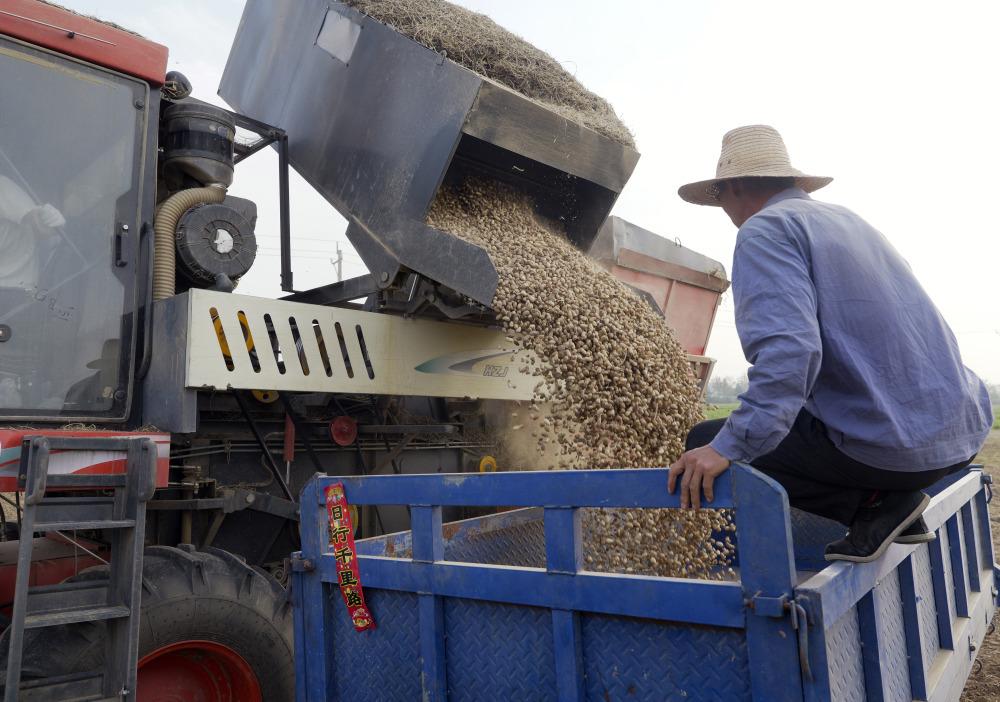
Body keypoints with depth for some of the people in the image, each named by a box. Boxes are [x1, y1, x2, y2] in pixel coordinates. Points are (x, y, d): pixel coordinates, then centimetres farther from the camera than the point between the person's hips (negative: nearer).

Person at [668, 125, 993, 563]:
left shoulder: (765, 230, -10)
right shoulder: (847, 218, 17)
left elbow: (788, 349, -27)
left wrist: (727, 447, -28)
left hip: (887, 442, -9)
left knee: (704, 447, -2)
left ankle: (876, 503, -3)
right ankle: (895, 497, 14)